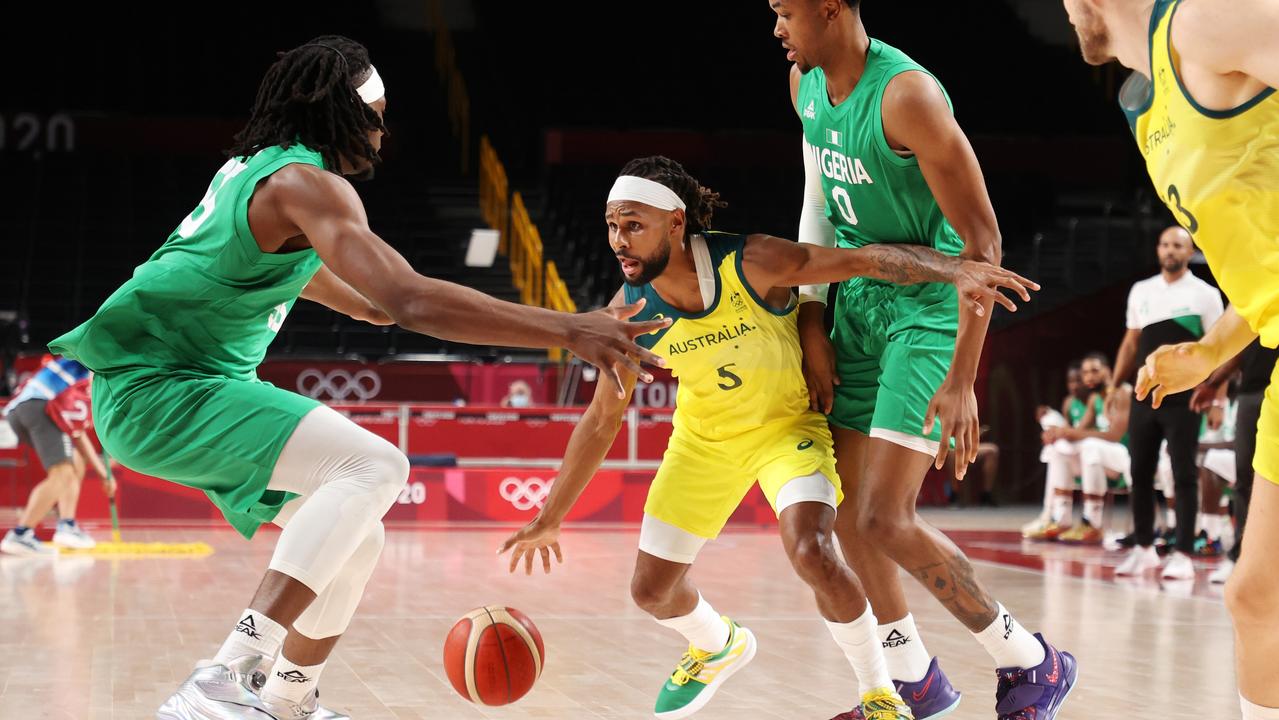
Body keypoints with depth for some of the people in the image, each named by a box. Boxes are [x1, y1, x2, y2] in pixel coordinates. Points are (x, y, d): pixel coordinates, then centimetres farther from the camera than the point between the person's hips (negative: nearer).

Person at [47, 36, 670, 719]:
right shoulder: (308, 183, -16)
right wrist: (567, 330, -31)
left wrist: (369, 304, 49)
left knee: (353, 536, 13)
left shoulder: (254, 166, 16)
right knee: (374, 466, -27)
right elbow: (409, 300, -30)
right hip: (155, 388, -10)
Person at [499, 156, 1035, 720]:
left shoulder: (752, 264, -31)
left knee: (810, 551, -30)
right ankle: (719, 647, 44)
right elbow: (603, 417, -4)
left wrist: (957, 270, -48)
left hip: (788, 424, -4)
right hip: (705, 437, 5)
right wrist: (550, 518, 2)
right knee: (651, 589, 6)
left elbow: (868, 258, -31)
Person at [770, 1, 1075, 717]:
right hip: (860, 302, 8)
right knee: (844, 511, 9)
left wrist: (962, 379, -26)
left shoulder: (907, 94, -23)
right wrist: (813, 325, 8)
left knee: (884, 519, -15)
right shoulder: (807, 84, 3)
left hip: (930, 308, -8)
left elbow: (982, 239, -22)